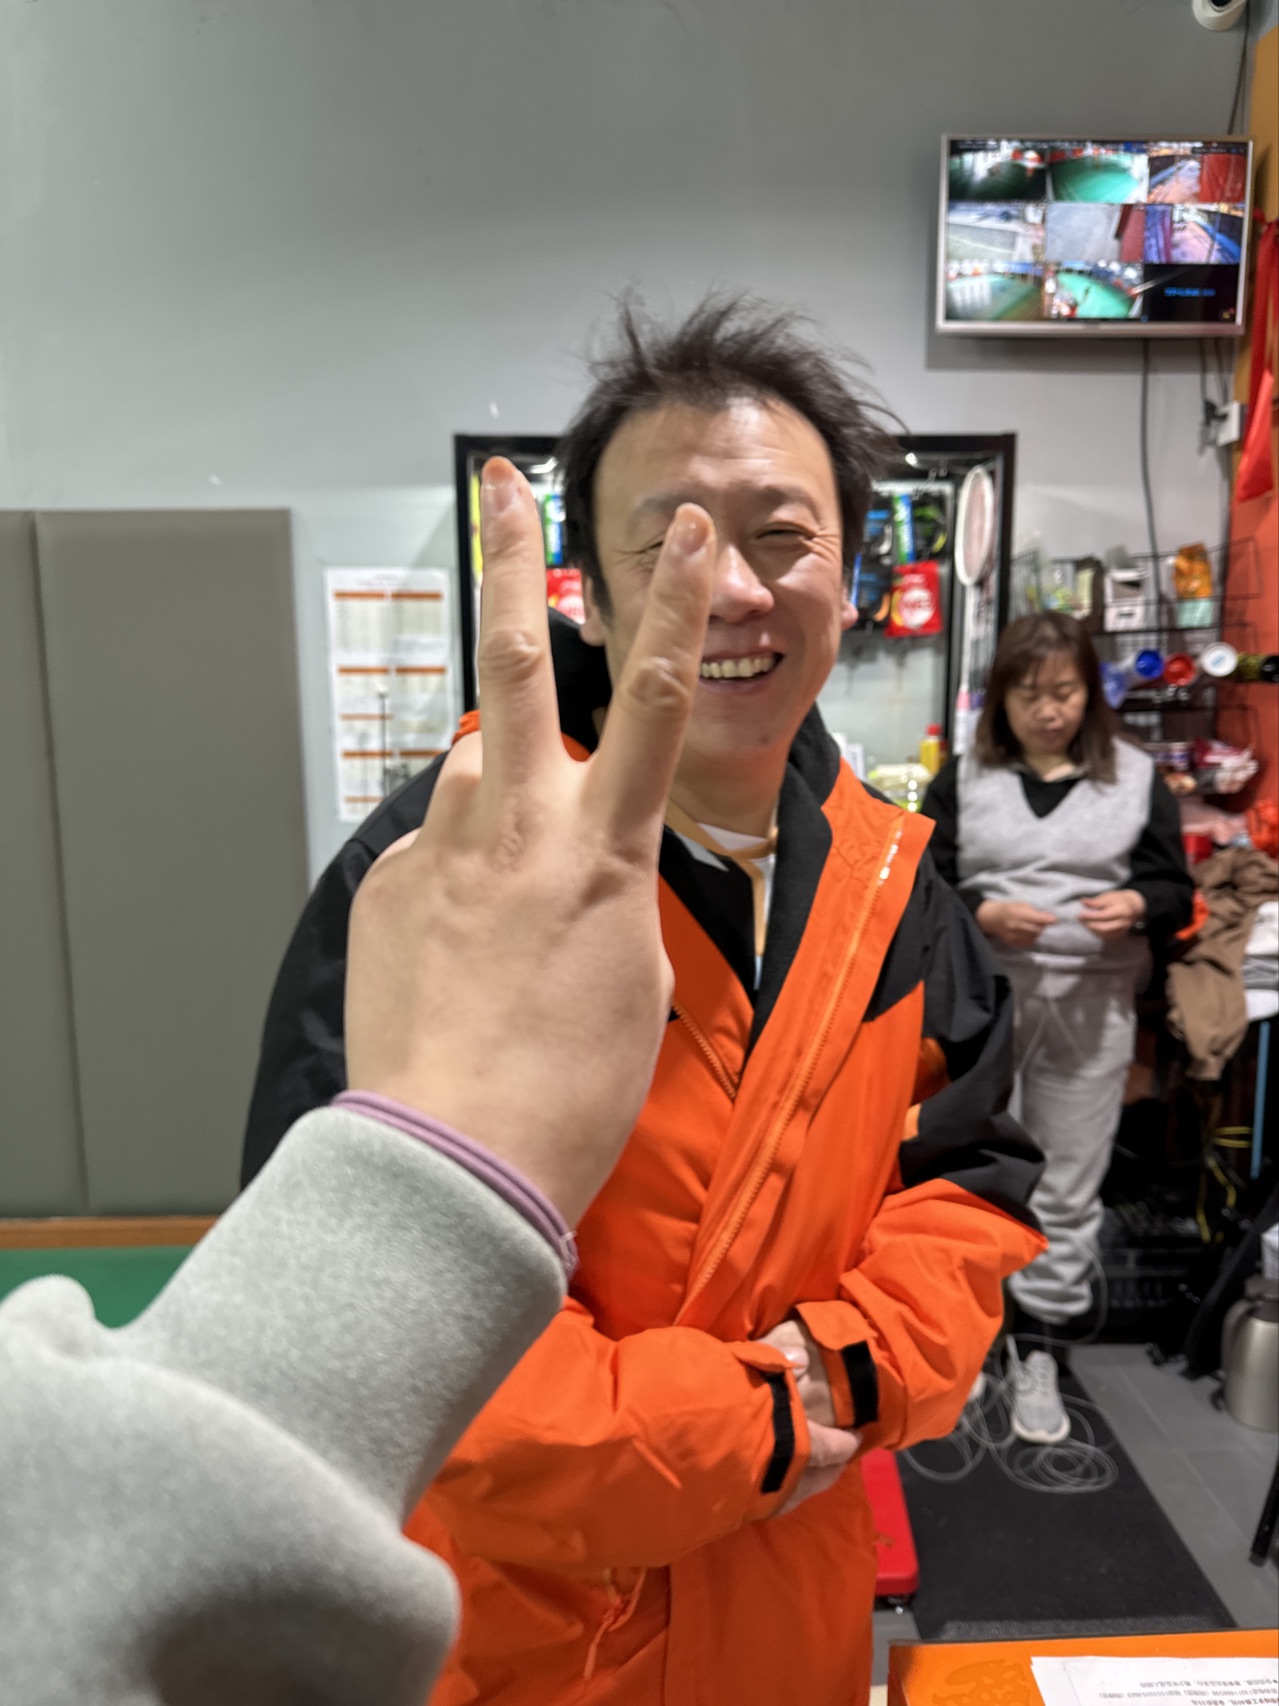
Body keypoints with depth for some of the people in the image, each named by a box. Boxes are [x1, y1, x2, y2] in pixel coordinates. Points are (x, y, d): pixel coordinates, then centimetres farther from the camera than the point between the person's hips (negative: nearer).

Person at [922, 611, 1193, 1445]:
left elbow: (1176, 890, 7)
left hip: (1091, 1007, 1)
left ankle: (1040, 1348, 25)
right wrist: (983, 914, -17)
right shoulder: (963, 777, 2)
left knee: (1069, 1190, 8)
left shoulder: (1137, 776, 4)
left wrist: (1135, 906, -15)